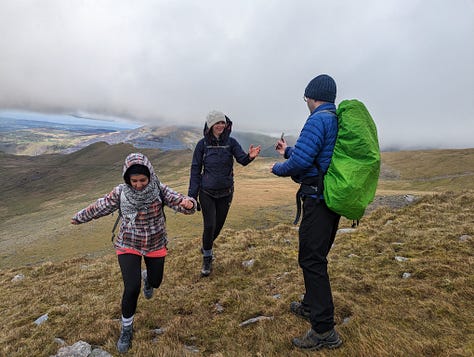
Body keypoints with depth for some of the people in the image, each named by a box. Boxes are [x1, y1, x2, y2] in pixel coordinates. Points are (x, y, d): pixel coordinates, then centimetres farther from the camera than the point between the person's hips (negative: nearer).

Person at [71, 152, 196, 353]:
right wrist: (80, 217, 17)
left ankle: (146, 277, 57)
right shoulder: (120, 192, -15)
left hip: (155, 245, 1)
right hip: (128, 245, -1)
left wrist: (189, 204, -50)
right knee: (132, 288, -12)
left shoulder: (159, 190, -18)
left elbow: (180, 203, -26)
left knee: (155, 282, 17)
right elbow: (101, 207, 3)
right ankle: (126, 328, 16)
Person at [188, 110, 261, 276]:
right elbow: (195, 169, -3)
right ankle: (207, 258, 17)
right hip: (207, 192, -2)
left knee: (219, 225, 13)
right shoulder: (202, 144, -6)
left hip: (225, 192, 2)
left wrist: (250, 156, -41)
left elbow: (242, 159, -17)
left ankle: (206, 247, 42)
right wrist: (192, 194, -5)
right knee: (210, 225, -7)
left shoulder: (231, 142, -3)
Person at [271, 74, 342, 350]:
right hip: (335, 199, 10)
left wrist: (278, 168, -1)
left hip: (318, 200, -10)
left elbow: (300, 161, -21)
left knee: (312, 260, -4)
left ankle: (325, 331, 3)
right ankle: (311, 306, 36)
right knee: (316, 256, 20)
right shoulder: (341, 121, 16)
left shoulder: (318, 120, -14)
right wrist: (288, 150, 32)